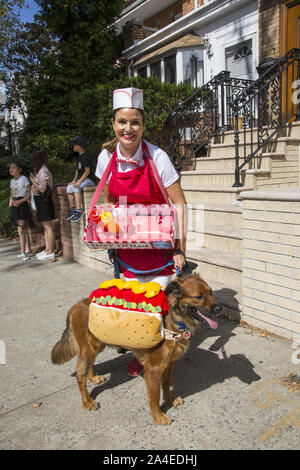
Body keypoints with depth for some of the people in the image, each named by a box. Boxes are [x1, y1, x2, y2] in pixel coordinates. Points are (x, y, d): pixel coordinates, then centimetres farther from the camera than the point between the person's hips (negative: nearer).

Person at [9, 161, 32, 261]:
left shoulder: (24, 179, -7)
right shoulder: (12, 181, 14)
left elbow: (29, 194, -11)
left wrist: (20, 201, -20)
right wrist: (11, 201, 0)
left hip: (23, 205, -7)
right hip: (15, 206, 7)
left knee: (21, 231, -12)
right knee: (24, 230, 13)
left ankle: (23, 253, -8)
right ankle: (28, 250, 21)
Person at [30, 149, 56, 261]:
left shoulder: (43, 171, -14)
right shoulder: (39, 170, 15)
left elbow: (43, 189, -17)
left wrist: (33, 181, -6)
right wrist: (34, 189, -6)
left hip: (44, 200, -10)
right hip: (40, 201, 10)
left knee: (48, 226, -7)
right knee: (45, 226, 12)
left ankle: (51, 252, -4)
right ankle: (47, 249, 18)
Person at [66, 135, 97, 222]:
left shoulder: (85, 156, -14)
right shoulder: (79, 157, 16)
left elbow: (87, 171, -20)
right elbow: (77, 170, 19)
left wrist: (79, 181, -23)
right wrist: (74, 180, 9)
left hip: (90, 180, -10)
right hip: (82, 180, 10)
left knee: (76, 188, -29)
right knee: (69, 187, 0)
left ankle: (79, 210, -28)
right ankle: (72, 209, 2)